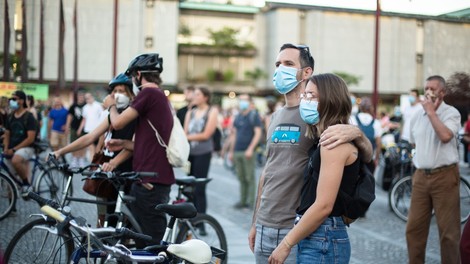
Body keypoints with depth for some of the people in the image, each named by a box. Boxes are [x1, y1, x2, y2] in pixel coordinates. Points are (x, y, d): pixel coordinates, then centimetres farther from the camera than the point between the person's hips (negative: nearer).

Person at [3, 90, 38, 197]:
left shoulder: (29, 117, -9)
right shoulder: (10, 117, 9)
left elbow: (30, 139, -15)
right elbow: (7, 134, 15)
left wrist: (14, 149, -19)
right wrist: (6, 148, -4)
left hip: (26, 148, -6)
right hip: (12, 150, 6)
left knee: (15, 160, -38)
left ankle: (27, 184, -18)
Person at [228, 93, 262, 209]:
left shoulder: (254, 115, -1)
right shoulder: (238, 117, 17)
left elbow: (258, 133, -9)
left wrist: (250, 149, -17)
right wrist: (231, 151, 16)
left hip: (248, 152, -6)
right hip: (237, 152, 6)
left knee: (250, 178, -3)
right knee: (241, 178, 9)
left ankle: (251, 202, 0)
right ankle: (243, 201, 14)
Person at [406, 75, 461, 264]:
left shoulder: (451, 113, -7)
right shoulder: (417, 115, 11)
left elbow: (445, 136, -25)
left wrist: (431, 112, -16)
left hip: (444, 176, -5)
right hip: (421, 176, 5)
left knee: (448, 230, 0)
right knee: (414, 228, 8)